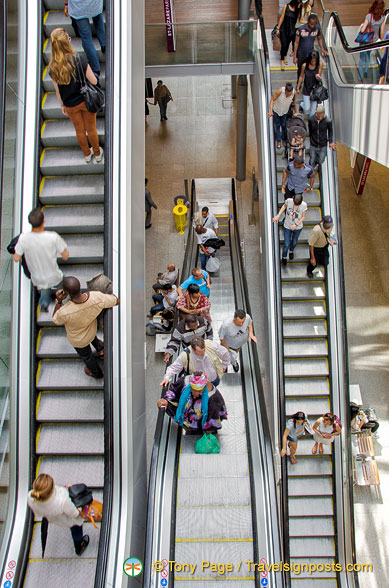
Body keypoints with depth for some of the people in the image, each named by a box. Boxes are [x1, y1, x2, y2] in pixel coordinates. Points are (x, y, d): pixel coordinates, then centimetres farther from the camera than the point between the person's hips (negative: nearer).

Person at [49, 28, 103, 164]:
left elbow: (58, 90, -3)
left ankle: (87, 154, 41)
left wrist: (62, 105, 12)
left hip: (70, 105, 2)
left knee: (79, 130, 22)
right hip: (86, 100, -2)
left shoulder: (53, 67, -14)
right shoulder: (79, 59, -24)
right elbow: (93, 81, -20)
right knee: (91, 129, 18)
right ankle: (97, 154, 37)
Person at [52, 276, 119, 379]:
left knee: (86, 355, 31)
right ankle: (100, 349, 66)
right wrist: (108, 293, 1)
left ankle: (96, 373, 59)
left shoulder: (64, 312, -45)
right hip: (92, 331, 2)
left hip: (77, 340, -2)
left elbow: (55, 321, -19)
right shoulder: (97, 298, -38)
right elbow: (116, 301, -17)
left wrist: (59, 301, -27)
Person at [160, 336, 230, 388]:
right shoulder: (185, 356, -34)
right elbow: (174, 367, -14)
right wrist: (167, 377, -30)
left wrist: (224, 366, 7)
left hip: (215, 380, 2)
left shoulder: (212, 345, -33)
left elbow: (225, 354, -10)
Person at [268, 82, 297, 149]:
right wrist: (270, 111, -37)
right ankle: (278, 141, 25)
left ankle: (284, 140, 35)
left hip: (285, 111, 2)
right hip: (276, 110, -2)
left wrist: (296, 111, 10)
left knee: (284, 125, 13)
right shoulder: (280, 91, -36)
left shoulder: (294, 93, -24)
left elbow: (294, 102, -3)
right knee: (277, 125, 10)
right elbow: (272, 99, -27)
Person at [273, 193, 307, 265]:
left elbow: (303, 217, -11)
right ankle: (284, 257, 36)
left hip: (298, 227, 1)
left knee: (294, 242, 25)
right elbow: (284, 206, -1)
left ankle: (291, 251, 60)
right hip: (287, 226, -1)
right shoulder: (288, 201, -26)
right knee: (286, 244, 5)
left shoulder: (304, 205, -25)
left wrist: (296, 225, -22)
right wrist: (278, 215, -10)